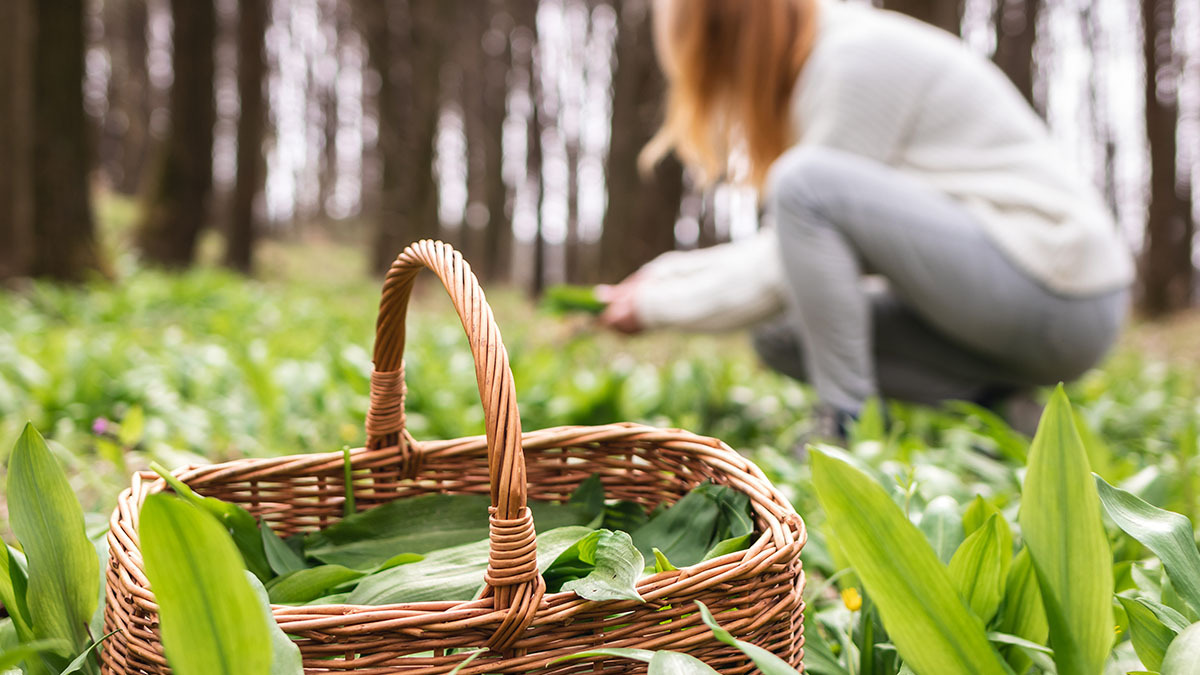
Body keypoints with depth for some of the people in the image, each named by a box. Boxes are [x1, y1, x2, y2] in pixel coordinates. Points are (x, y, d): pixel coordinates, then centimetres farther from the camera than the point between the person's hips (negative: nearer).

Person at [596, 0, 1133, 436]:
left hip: (1059, 300, -10)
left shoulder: (859, 59, -16)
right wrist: (665, 274, 13)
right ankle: (995, 406, 3)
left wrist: (658, 306, -4)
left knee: (805, 181, -23)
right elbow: (790, 249, 18)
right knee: (780, 336, 6)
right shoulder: (824, 56, 12)